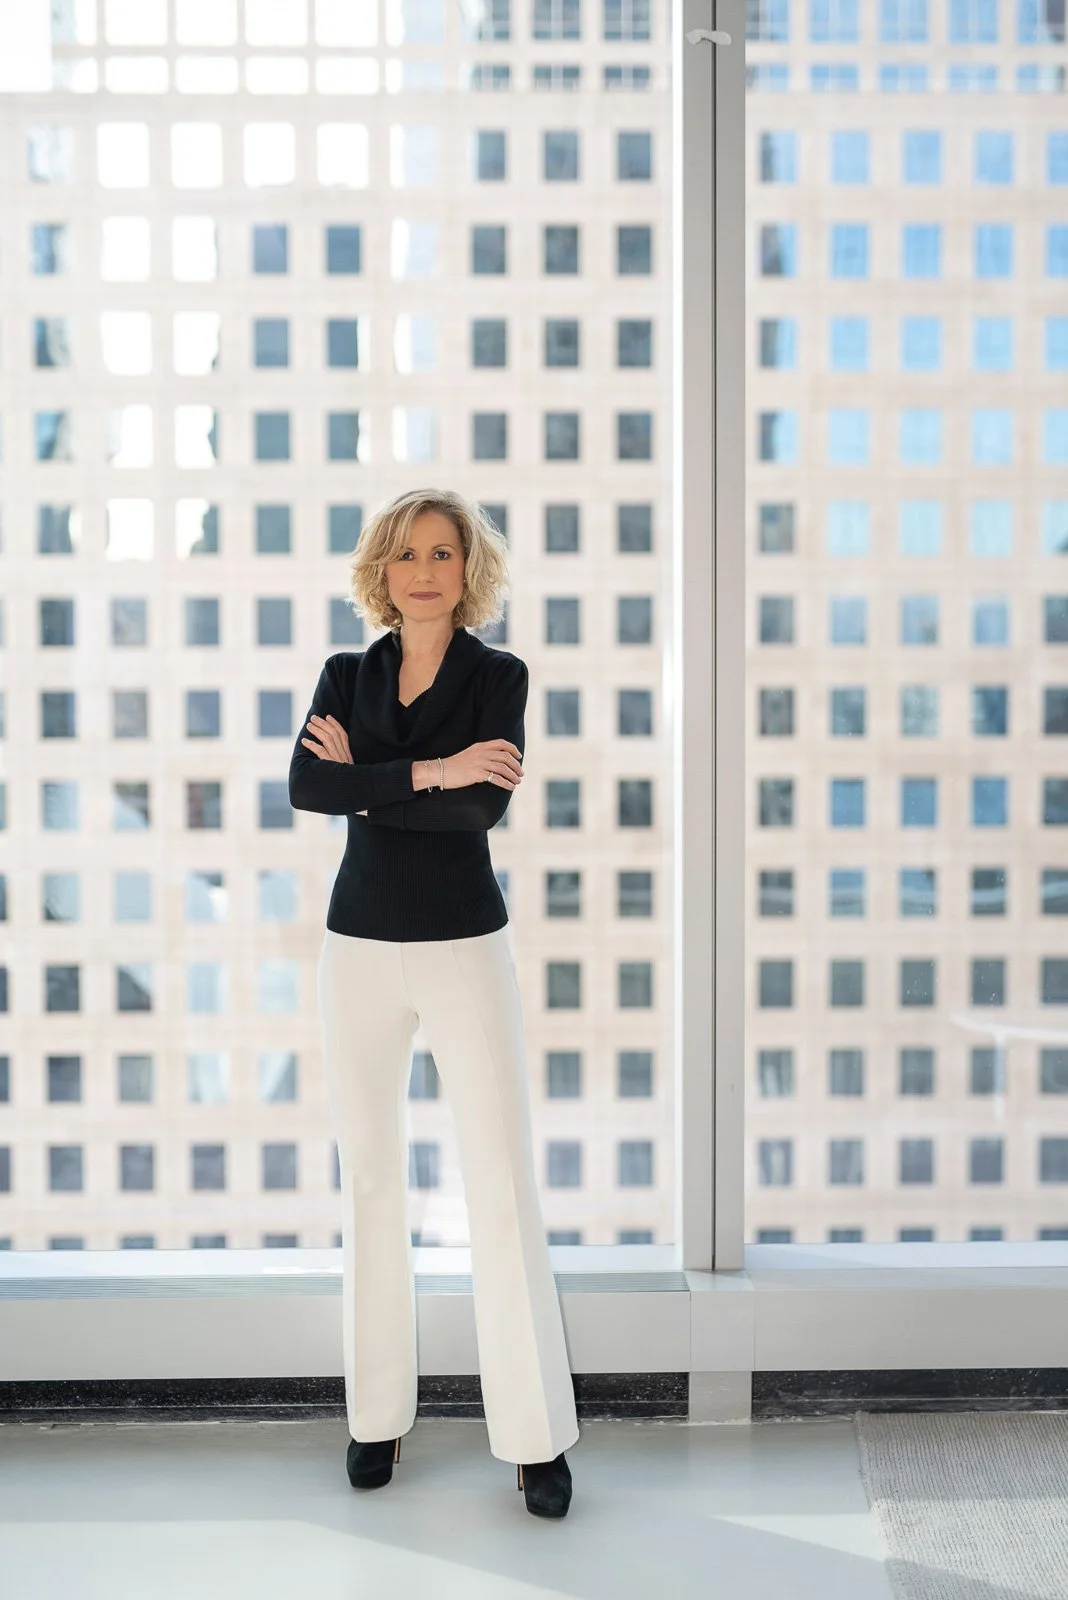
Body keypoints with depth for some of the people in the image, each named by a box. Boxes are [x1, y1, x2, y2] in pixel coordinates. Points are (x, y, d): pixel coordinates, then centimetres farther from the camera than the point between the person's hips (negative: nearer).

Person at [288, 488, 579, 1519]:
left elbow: (485, 804, -16)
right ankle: (377, 1416, 21)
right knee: (370, 1180, 9)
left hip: (467, 949, -3)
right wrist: (426, 773, -19)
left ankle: (537, 1436, 4)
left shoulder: (498, 675, 0)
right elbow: (305, 787, -11)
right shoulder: (346, 675, 7)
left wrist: (366, 778, -11)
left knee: (503, 1184, -5)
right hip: (360, 948, 3)